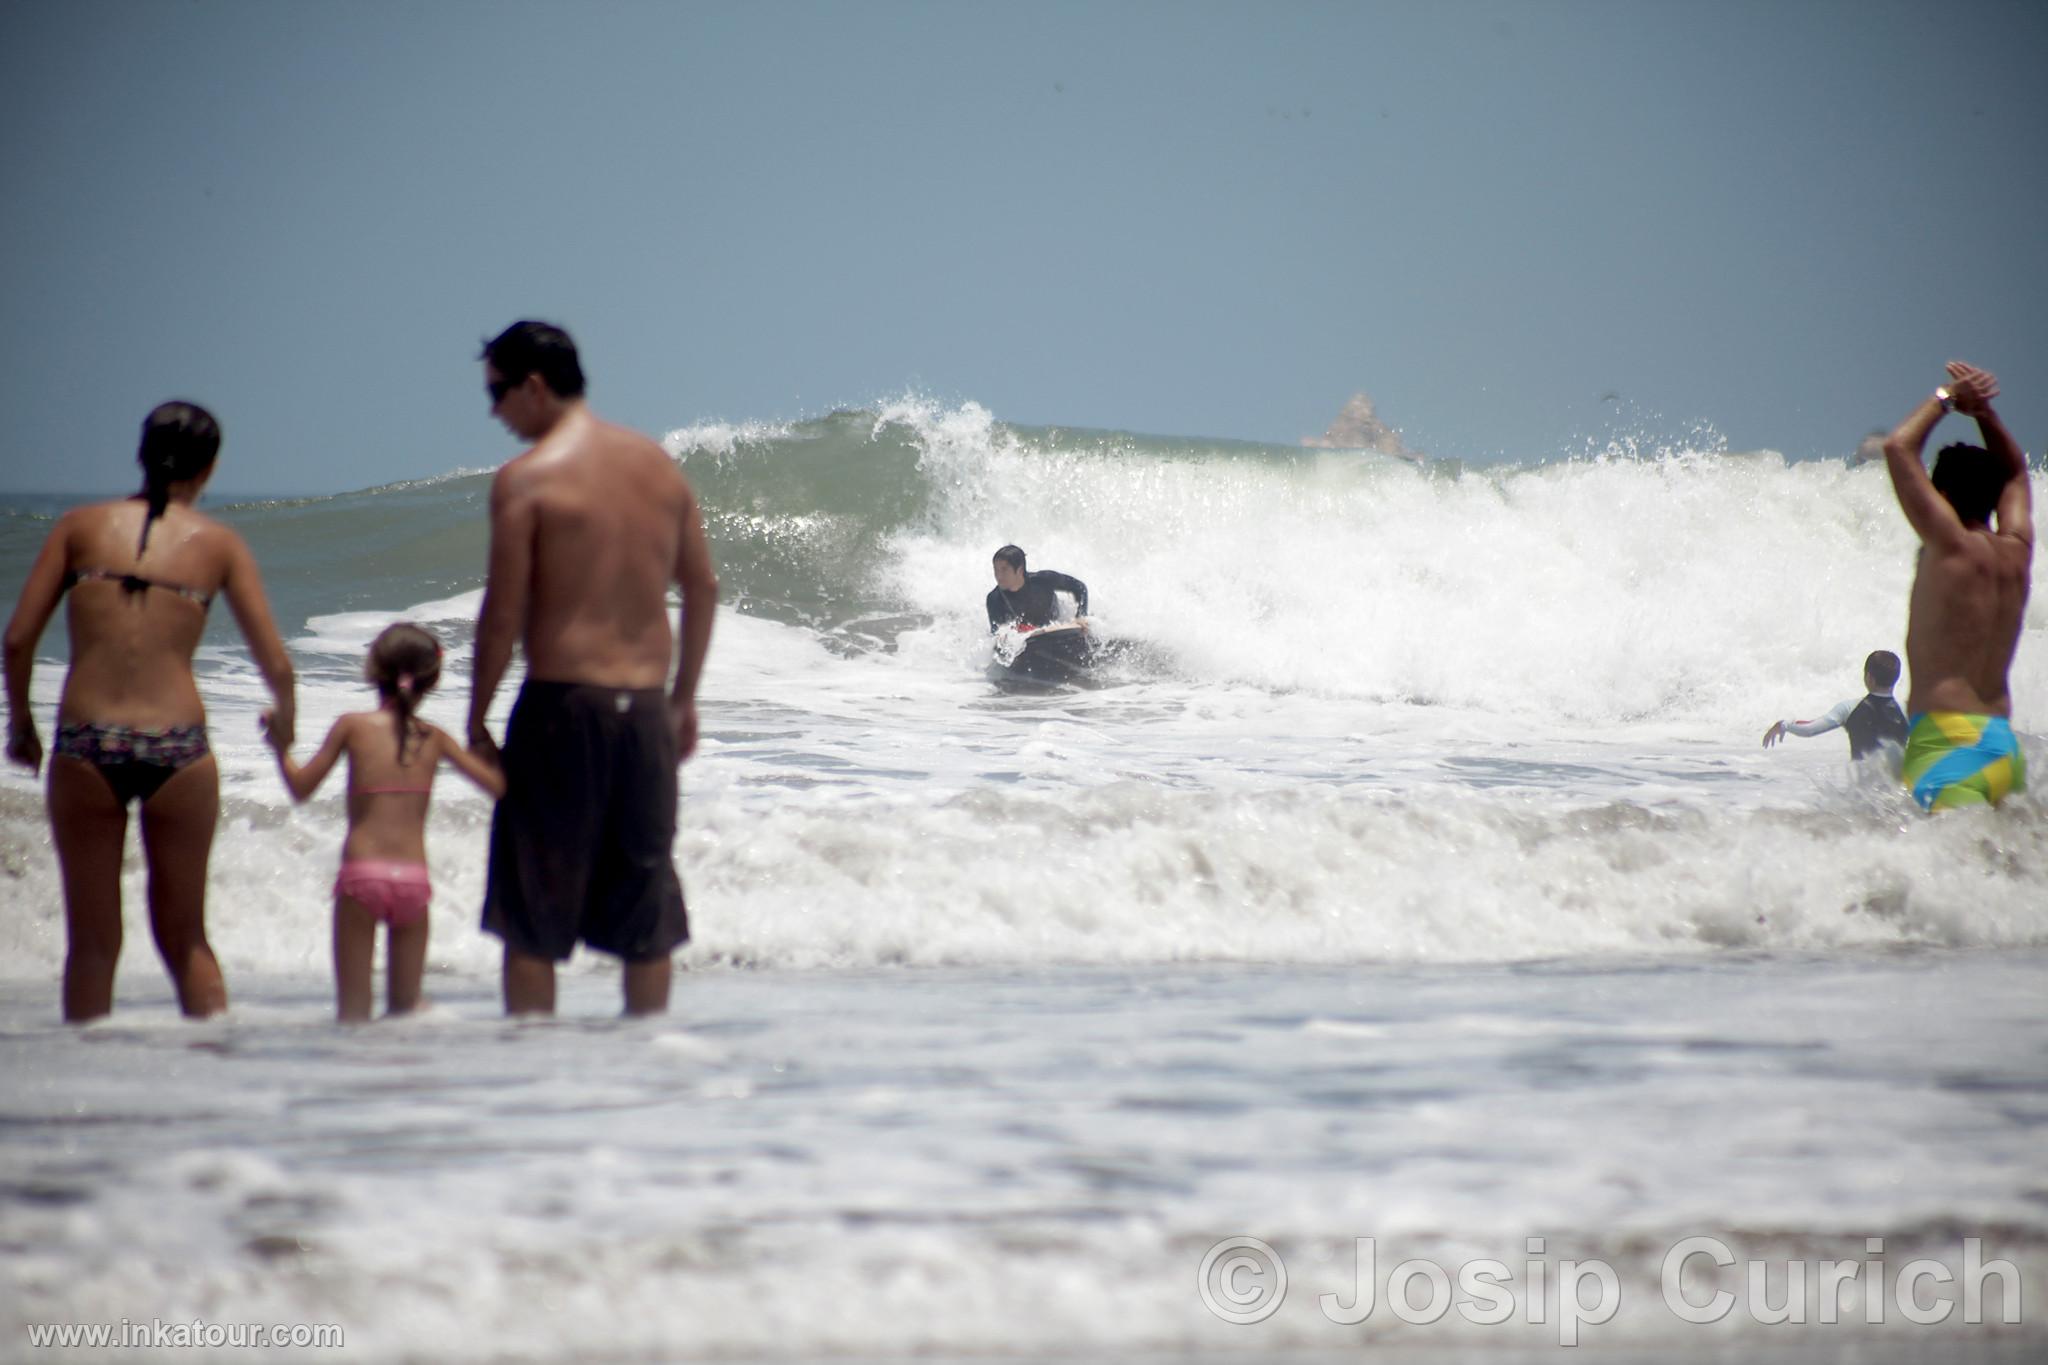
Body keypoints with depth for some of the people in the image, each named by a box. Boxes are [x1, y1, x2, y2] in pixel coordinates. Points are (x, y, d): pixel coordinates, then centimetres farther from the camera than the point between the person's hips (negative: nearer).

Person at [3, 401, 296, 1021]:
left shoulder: (81, 524, 7)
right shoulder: (219, 543, 7)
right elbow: (275, 663, 4)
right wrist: (283, 722, 25)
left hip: (85, 748, 0)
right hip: (176, 749, 0)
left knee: (92, 943, 10)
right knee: (185, 936, 16)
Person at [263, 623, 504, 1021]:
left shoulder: (352, 726, 3)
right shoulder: (434, 738, 8)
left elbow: (301, 788, 7)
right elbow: (498, 785, 10)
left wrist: (280, 748, 25)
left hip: (362, 873, -2)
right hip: (413, 876, 2)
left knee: (352, 1010, 1)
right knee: (406, 1008, 12)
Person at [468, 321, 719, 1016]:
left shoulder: (526, 478, -9)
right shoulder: (659, 464, 9)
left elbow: (504, 613, -12)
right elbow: (702, 588, 12)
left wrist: (476, 717, -1)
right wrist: (683, 699, 20)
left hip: (561, 705, -5)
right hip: (645, 709, 5)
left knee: (532, 913, 3)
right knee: (643, 903, 13)